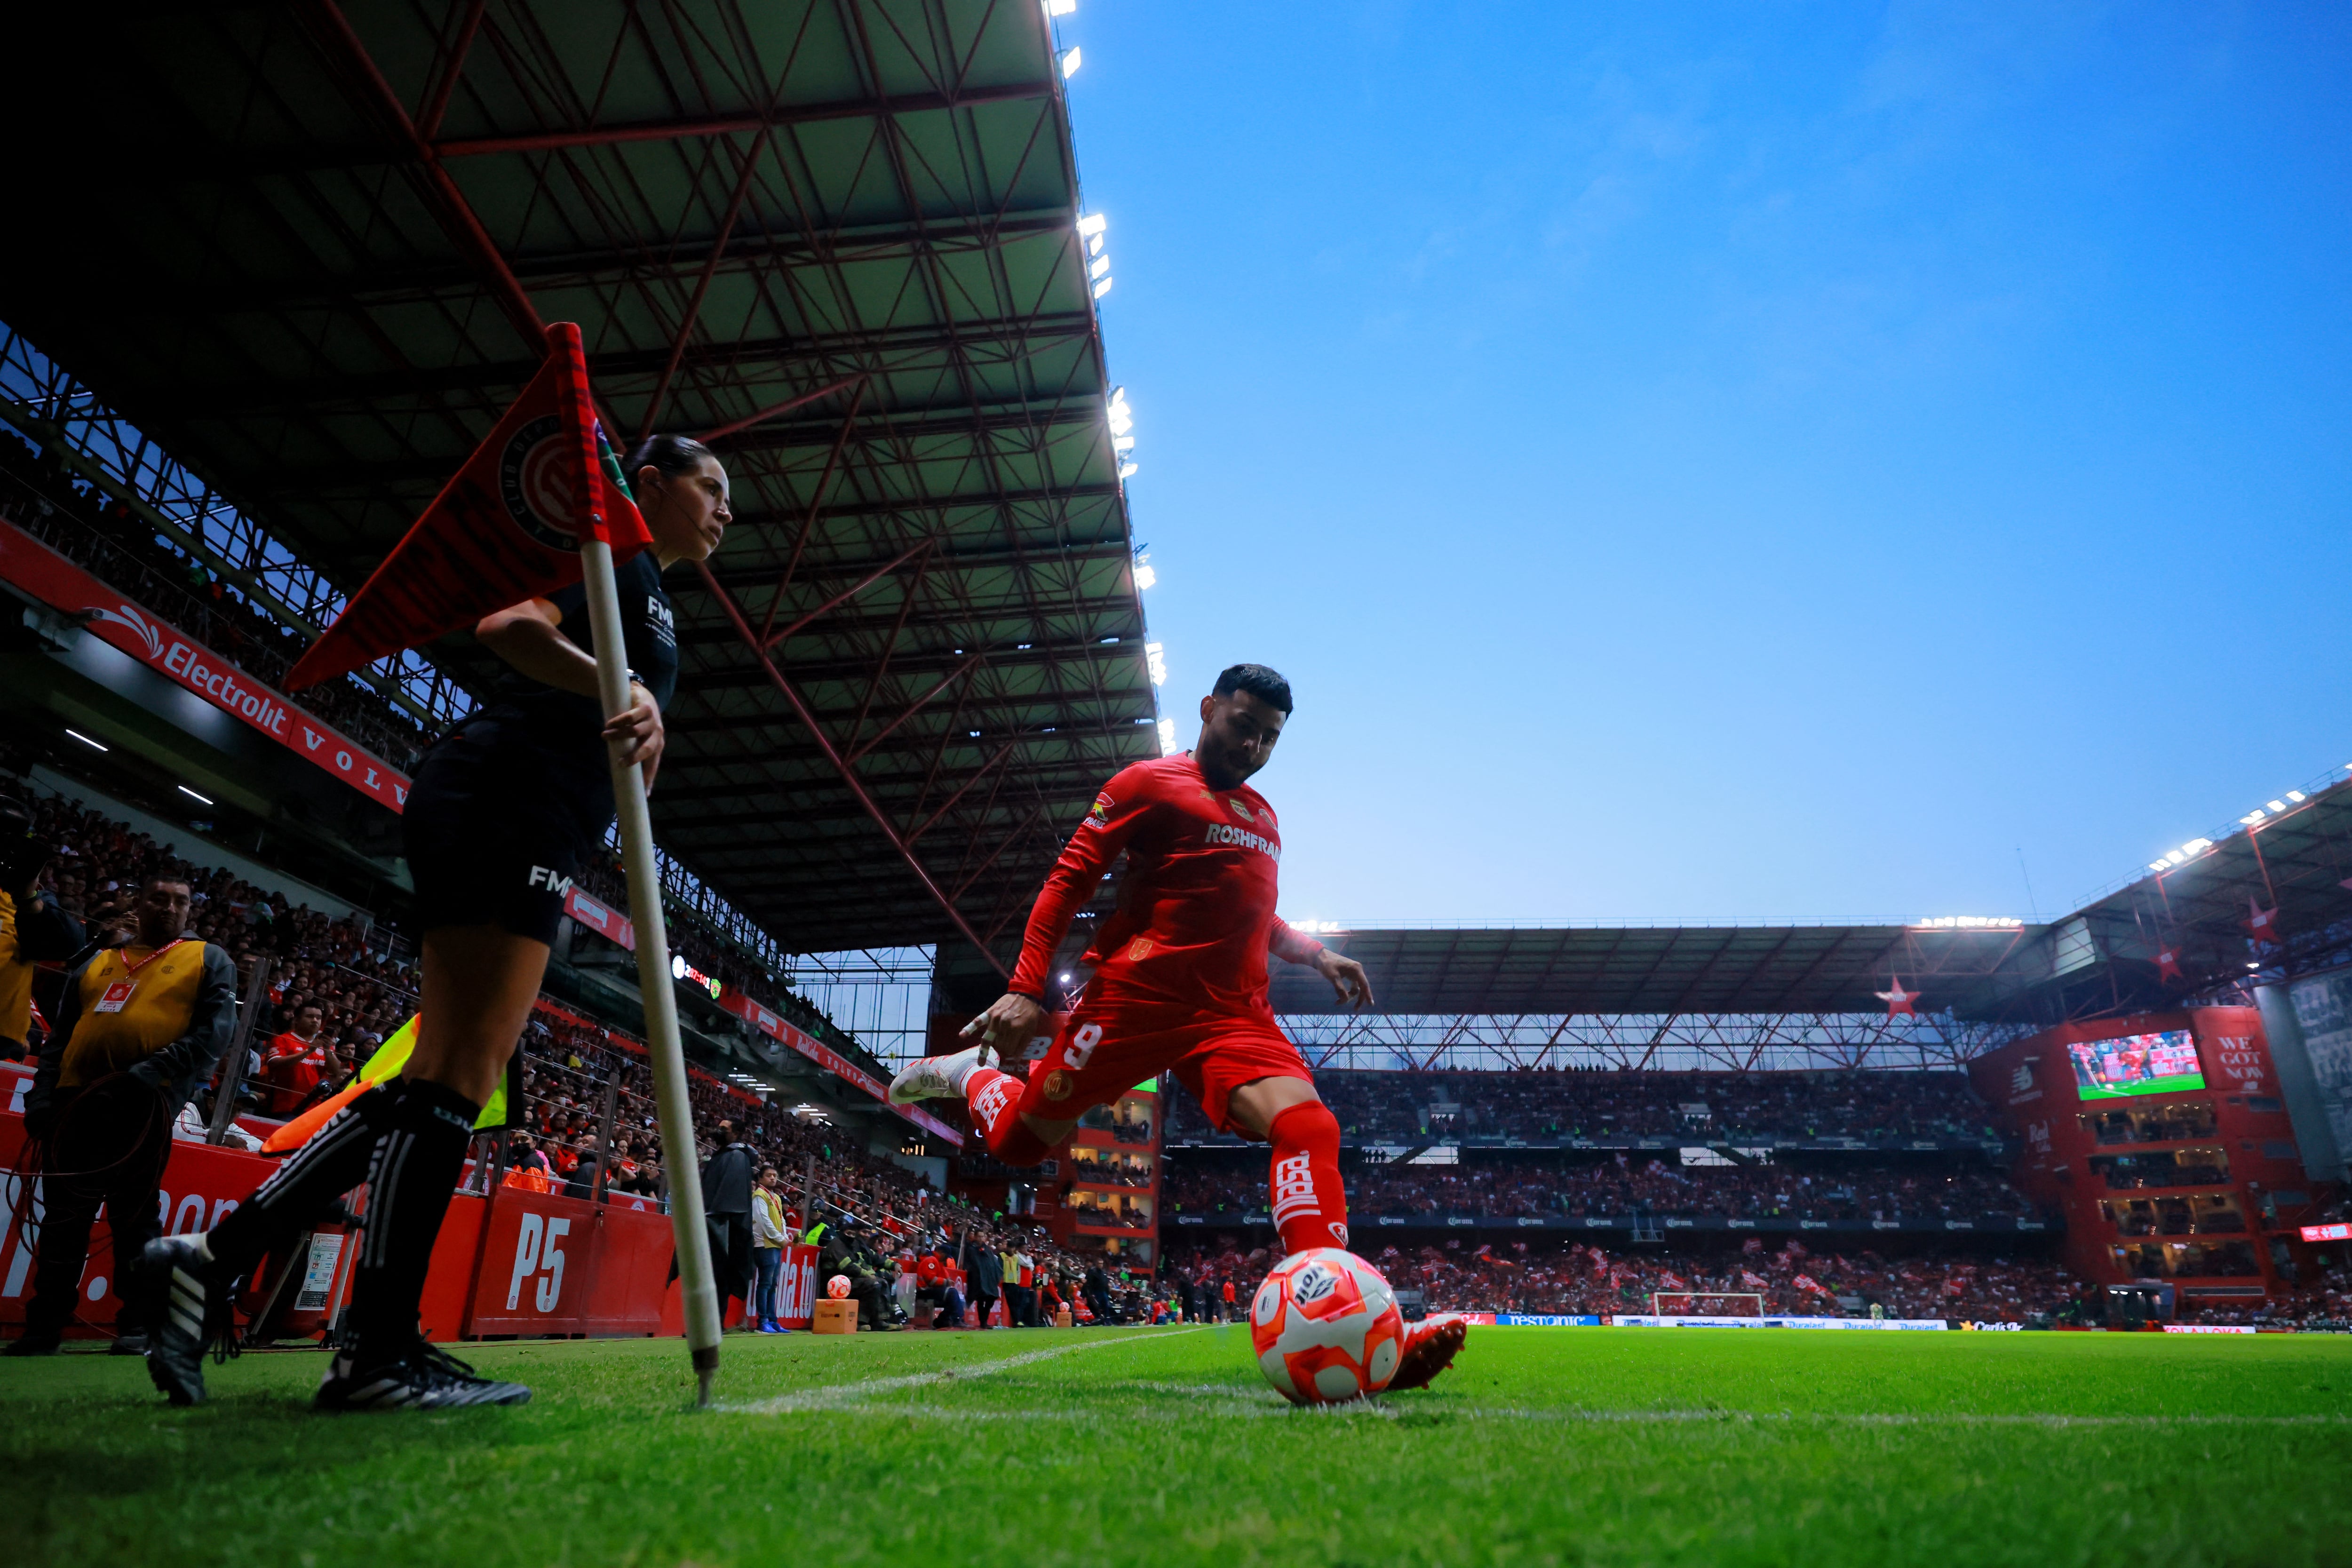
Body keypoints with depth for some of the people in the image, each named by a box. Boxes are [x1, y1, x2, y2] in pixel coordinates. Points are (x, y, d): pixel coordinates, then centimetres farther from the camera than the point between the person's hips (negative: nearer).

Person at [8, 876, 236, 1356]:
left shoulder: (209, 961, 12)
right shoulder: (96, 964, 25)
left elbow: (216, 1030, -2)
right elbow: (59, 1039, 25)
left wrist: (156, 1070, -15)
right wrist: (42, 1095, 9)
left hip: (144, 1105, -4)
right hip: (76, 1103, 5)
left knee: (134, 1218, -5)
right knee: (63, 1221, 8)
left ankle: (136, 1325, 1)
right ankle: (44, 1326, 16)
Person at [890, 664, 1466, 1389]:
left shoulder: (1264, 818, 23)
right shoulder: (1149, 783, 1)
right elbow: (1069, 880, -5)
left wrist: (1315, 954, 17)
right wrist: (1026, 988, -15)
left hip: (1235, 1015, 5)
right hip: (1137, 997, -5)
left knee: (1309, 1126, -21)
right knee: (1018, 1141, 6)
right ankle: (969, 1073, 41)